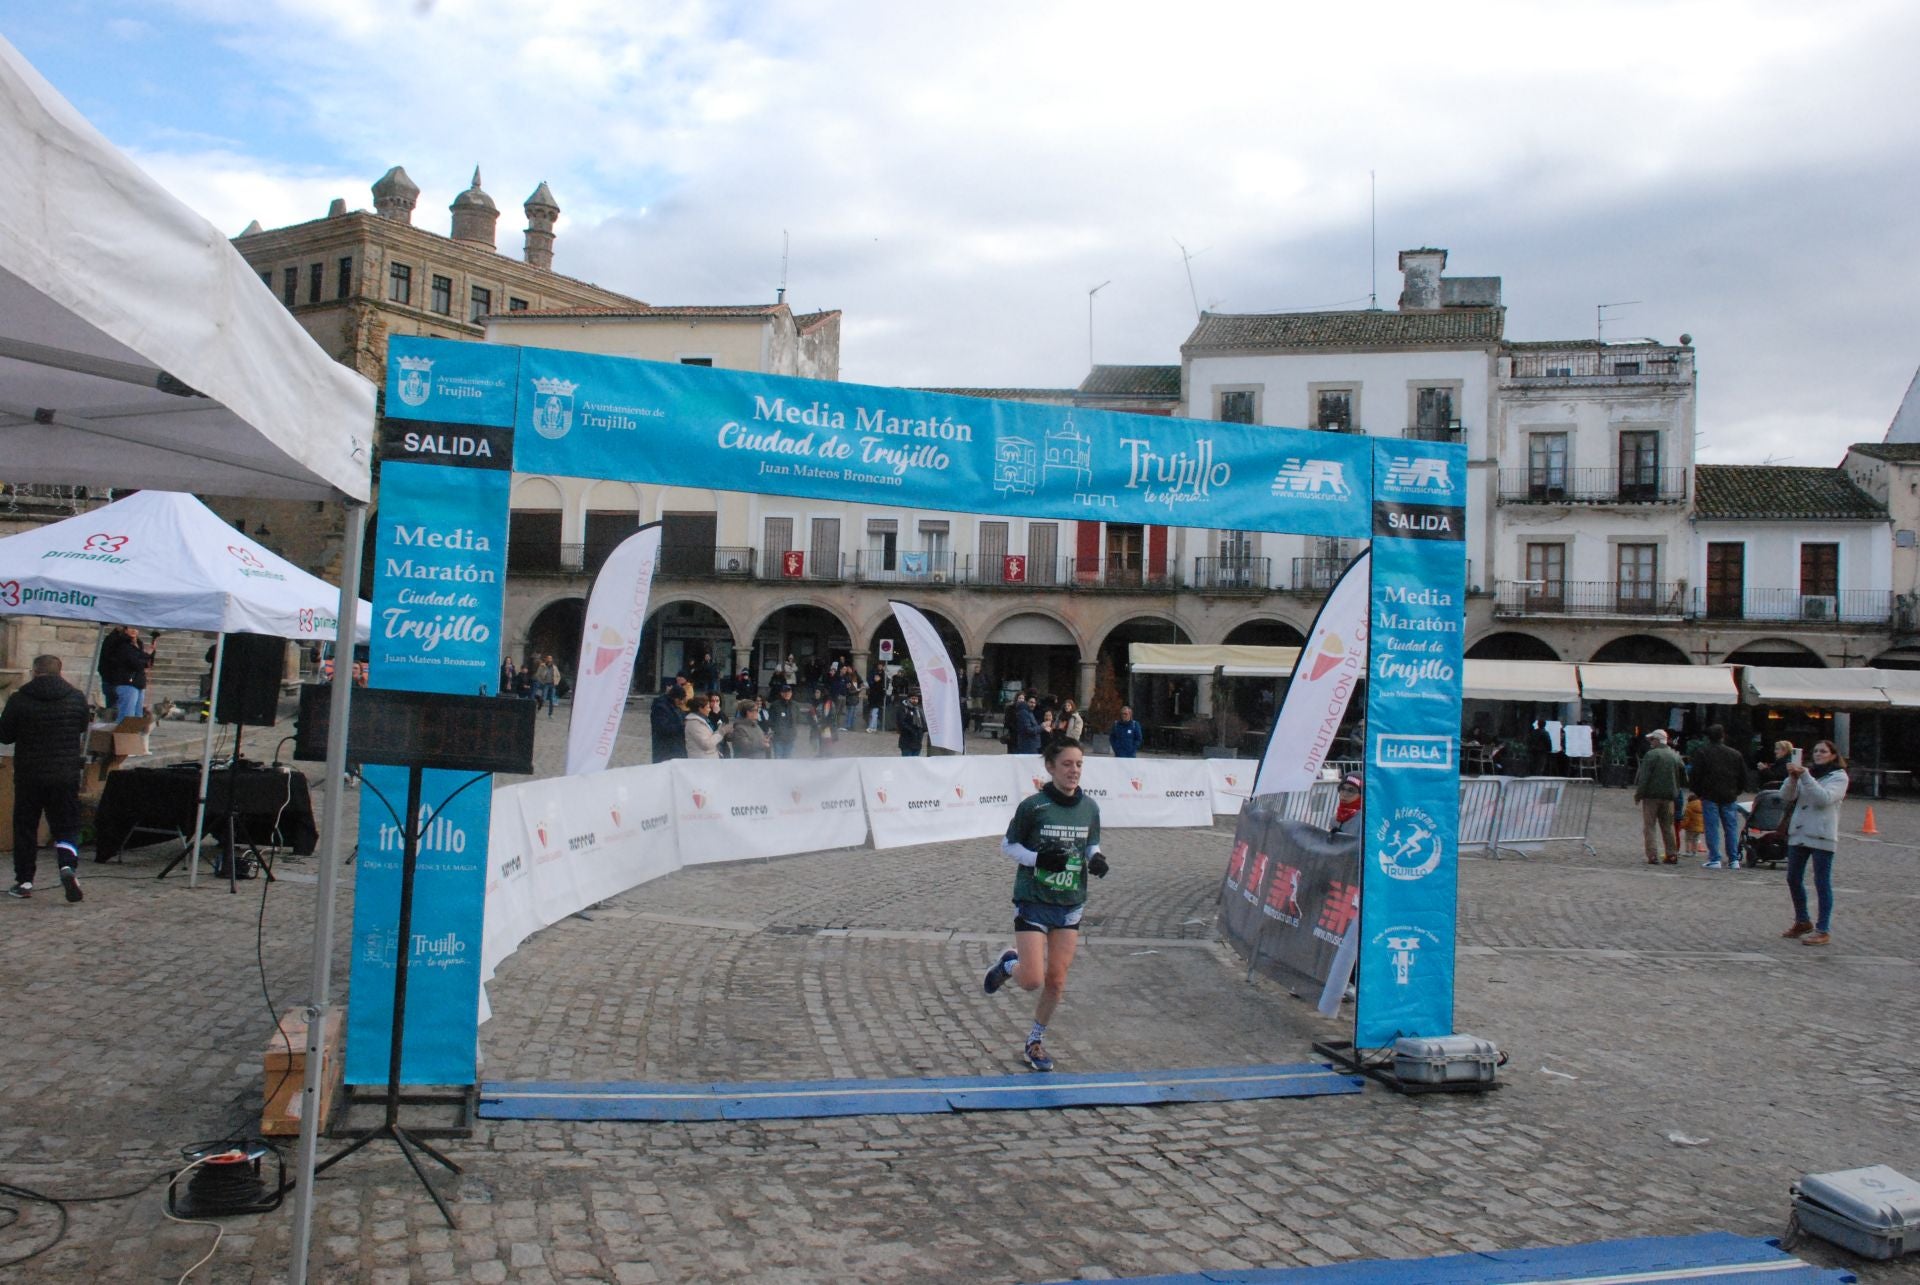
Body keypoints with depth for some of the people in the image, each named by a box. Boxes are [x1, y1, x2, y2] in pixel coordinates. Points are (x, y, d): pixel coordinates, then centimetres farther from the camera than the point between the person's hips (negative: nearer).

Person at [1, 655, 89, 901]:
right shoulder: (76, 698, -1)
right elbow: (83, 731, 12)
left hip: (28, 775, -1)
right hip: (66, 775, 1)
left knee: (25, 828, 12)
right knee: (67, 826, 6)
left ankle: (23, 881, 16)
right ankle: (68, 866, -18)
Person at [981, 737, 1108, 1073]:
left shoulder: (1089, 808, 1)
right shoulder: (1033, 806, -13)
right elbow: (1008, 844, -5)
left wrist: (1097, 860, -7)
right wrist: (1039, 859, -21)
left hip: (1070, 906, 4)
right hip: (1032, 903, -4)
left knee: (1056, 981, 7)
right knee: (1032, 981, -9)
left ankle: (1036, 1040, 28)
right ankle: (1009, 964, 27)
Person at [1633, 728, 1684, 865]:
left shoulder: (1651, 755, -11)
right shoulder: (1675, 756, 8)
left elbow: (1644, 777, -14)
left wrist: (1638, 794, -8)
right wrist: (1675, 792, 19)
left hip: (1652, 794, -5)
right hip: (1668, 797, 6)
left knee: (1650, 826, -1)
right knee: (1667, 827, 14)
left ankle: (1653, 856, -8)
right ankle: (1671, 855, 12)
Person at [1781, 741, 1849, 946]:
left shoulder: (1839, 776, -1)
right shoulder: (1807, 772, 13)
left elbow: (1824, 798, -18)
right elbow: (1787, 796, 1)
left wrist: (1804, 775, -23)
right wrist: (1793, 778, -16)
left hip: (1822, 836, -6)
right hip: (1798, 833, 6)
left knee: (1822, 882, -3)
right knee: (1793, 879, 11)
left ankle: (1822, 931, 1)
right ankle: (1802, 922, 27)